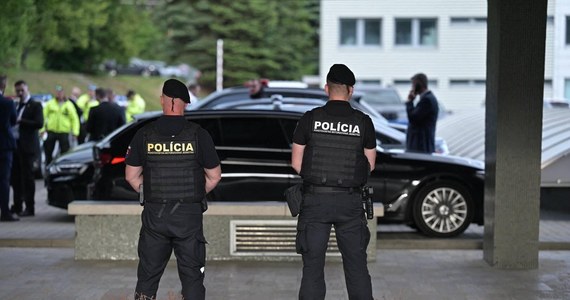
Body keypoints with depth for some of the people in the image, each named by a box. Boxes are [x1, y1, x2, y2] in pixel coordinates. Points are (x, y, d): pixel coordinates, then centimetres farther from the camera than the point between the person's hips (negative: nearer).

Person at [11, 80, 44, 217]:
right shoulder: (16, 106, 18)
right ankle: (17, 206, 17)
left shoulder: (35, 105, -5)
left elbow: (39, 123, -16)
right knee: (15, 176, 9)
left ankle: (29, 208, -1)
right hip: (16, 145, 7)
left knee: (27, 177, -4)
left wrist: (20, 121, -20)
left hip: (27, 147, -7)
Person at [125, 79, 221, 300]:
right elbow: (214, 176, 1)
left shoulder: (144, 135, -2)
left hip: (154, 215, 1)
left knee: (148, 275, 11)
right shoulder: (198, 135, -6)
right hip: (189, 215, -1)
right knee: (192, 275, 6)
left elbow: (131, 176, 4)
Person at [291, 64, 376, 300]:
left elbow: (296, 163, 1)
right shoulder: (363, 122, -1)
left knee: (313, 267, 3)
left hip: (315, 200, -1)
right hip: (350, 201, 1)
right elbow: (370, 165, 8)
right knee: (357, 265, 8)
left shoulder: (310, 119, -3)